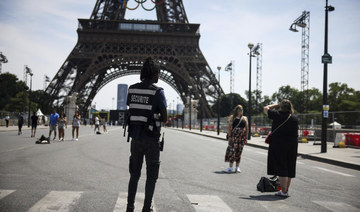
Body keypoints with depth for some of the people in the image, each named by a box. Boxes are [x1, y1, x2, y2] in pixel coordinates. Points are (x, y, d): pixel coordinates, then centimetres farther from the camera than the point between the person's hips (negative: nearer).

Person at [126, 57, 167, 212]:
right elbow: (164, 118, -9)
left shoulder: (132, 89, 4)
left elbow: (131, 111, 12)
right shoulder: (157, 91, -11)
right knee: (151, 176, 8)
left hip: (135, 137, 5)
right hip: (151, 138, -5)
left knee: (134, 174, 17)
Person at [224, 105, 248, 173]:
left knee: (239, 152, 6)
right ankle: (230, 167, -6)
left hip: (242, 137, 3)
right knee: (232, 150, -10)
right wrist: (229, 136, -10)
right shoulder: (232, 118, 4)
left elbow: (247, 128, 12)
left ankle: (237, 167, 14)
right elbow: (229, 127, -1)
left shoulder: (244, 118, 12)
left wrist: (246, 138, 6)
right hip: (234, 136, -3)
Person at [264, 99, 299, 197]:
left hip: (278, 145, -5)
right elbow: (295, 131, 14)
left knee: (281, 168, -1)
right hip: (292, 146, 5)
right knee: (289, 169, 12)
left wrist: (277, 104, 15)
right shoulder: (295, 118, 4)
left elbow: (266, 108, 6)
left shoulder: (277, 115, -8)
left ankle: (284, 191, -3)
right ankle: (286, 190, 19)